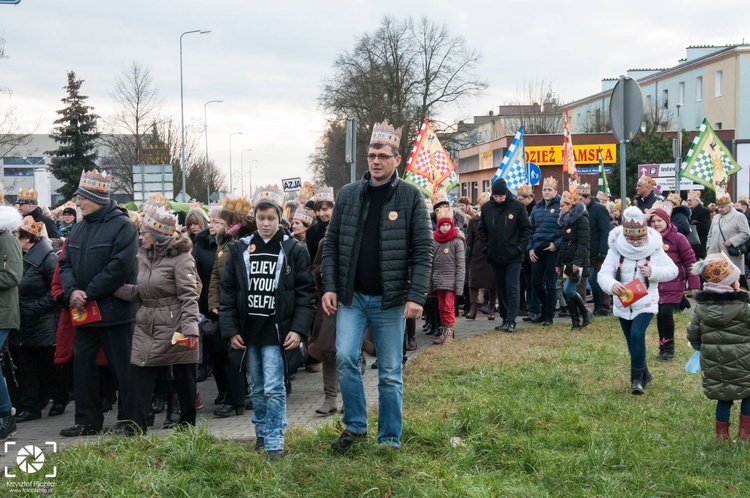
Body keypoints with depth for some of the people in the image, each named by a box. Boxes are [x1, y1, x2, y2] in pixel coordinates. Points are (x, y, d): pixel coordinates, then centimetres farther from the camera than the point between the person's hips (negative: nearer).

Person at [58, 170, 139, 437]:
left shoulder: (122, 226, -11)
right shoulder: (79, 228, 12)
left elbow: (119, 268, -20)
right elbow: (66, 263, 10)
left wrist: (88, 294, -18)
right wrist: (72, 290, -10)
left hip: (114, 310, -7)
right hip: (83, 311, 7)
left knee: (122, 368, 1)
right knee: (82, 364, 9)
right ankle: (87, 421, 20)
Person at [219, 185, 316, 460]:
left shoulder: (294, 250, -2)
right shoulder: (240, 249, 5)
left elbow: (305, 292, -3)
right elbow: (228, 291, 6)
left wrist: (299, 329, -11)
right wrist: (230, 330, 0)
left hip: (276, 331, -4)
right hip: (248, 331, 4)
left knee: (273, 388, -9)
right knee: (256, 389, 14)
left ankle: (274, 442, 0)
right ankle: (261, 434, 29)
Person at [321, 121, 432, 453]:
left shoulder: (411, 197, -3)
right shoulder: (348, 194, 5)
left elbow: (423, 250, -6)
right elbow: (331, 243, 8)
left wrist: (416, 296, -13)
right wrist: (329, 287, -1)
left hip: (390, 300, -2)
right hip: (352, 296, 2)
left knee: (390, 373, 5)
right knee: (345, 357, -11)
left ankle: (390, 439, 17)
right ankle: (354, 425, 8)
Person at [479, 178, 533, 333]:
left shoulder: (517, 206, -6)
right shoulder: (487, 207, 3)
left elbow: (526, 228, -2)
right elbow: (482, 230, 13)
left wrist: (520, 247, -9)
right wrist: (486, 247, 3)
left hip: (513, 256, -4)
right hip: (495, 256, 4)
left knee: (512, 288, -7)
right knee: (501, 289, 9)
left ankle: (511, 321, -7)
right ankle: (505, 319, 17)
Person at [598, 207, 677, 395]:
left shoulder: (654, 250, -9)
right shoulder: (616, 249, -10)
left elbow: (673, 271, -4)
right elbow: (604, 273, -19)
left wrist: (653, 272, -22)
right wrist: (611, 285, -42)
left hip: (645, 303, -3)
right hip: (623, 304, 3)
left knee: (637, 335, -24)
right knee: (632, 342, 15)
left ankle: (637, 378, -13)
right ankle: (644, 374, 37)